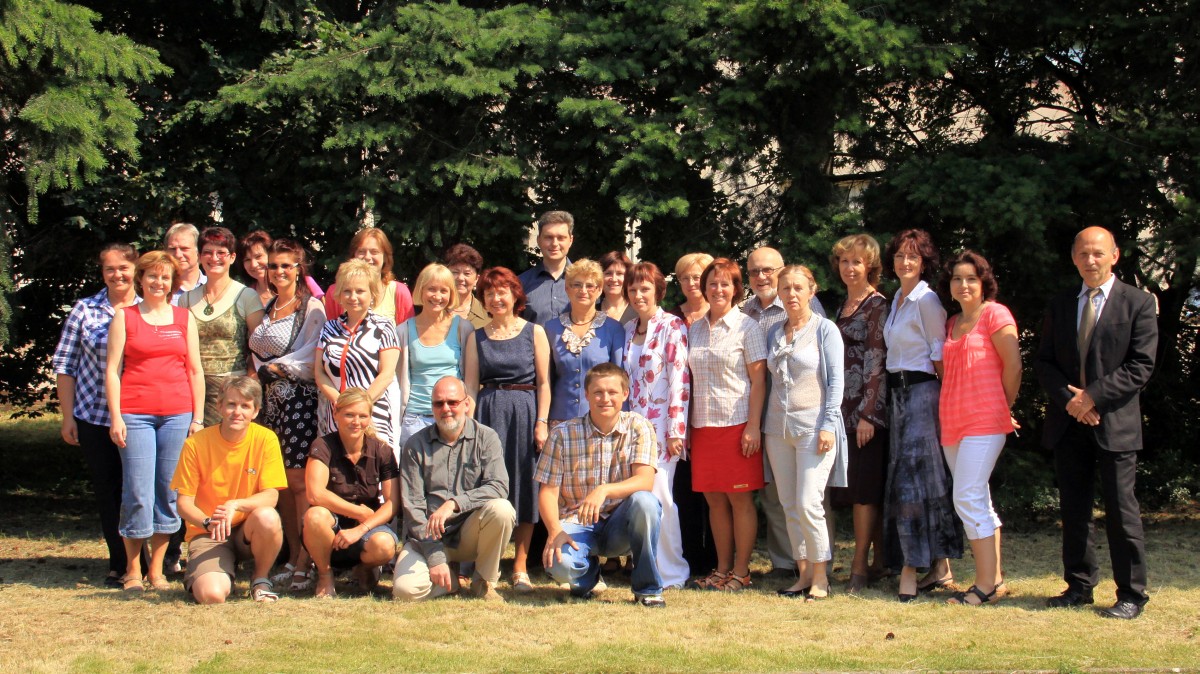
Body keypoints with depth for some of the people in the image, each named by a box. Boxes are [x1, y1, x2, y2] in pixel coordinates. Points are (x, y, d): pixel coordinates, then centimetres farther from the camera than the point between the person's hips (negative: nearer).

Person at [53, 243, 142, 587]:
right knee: (106, 491, 6)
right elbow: (64, 364, 4)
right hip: (93, 417, 1)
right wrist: (68, 415, 1)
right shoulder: (84, 310, 2)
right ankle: (119, 563, 18)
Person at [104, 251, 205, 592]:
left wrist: (197, 418, 6)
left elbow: (195, 371, 13)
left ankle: (157, 569, 12)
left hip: (177, 414, 2)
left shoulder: (184, 318, 14)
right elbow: (112, 369, 4)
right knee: (137, 493, -5)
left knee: (169, 492, 2)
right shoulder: (125, 317, 8)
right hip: (135, 414, -2)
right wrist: (116, 417, -5)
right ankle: (132, 570, 7)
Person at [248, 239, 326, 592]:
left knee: (299, 482, -10)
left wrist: (273, 368, -9)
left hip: (300, 400, -7)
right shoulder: (265, 308, 19)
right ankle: (292, 558, 10)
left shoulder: (312, 308, -3)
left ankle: (305, 562, -9)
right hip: (270, 402, 7)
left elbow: (311, 358, -12)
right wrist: (262, 371, 4)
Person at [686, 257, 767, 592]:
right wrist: (687, 425, 10)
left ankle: (741, 572, 5)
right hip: (703, 425, 5)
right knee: (714, 500, 8)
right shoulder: (694, 329, 13)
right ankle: (722, 569, 15)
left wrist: (753, 426, -13)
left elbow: (758, 380, -6)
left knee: (740, 500, -2)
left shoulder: (747, 326, -2)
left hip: (737, 423, -5)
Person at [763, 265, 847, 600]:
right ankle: (803, 573, 13)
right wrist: (762, 425, 10)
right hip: (778, 428, 6)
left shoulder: (825, 329, -1)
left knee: (809, 504, -12)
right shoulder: (775, 333, 13)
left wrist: (828, 425, -14)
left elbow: (835, 380, -6)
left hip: (813, 426, -6)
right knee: (790, 506, 6)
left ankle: (820, 576, -2)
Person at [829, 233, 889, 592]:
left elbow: (877, 361, -13)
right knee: (859, 488, 9)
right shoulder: (844, 306, 17)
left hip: (866, 408, -8)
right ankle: (879, 561, 14)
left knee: (864, 487, -6)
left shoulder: (877, 305, -7)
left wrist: (868, 414, -18)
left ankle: (860, 566, -3)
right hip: (844, 408, 8)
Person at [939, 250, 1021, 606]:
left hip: (984, 420, -8)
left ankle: (985, 584, -10)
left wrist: (1004, 406, 2)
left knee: (968, 498, -14)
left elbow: (1013, 364, -8)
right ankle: (994, 574, 19)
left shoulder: (994, 313, -5)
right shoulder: (952, 324, 17)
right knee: (977, 501, 11)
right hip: (953, 422, 8)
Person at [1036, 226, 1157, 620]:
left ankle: (1131, 595, 4)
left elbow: (1141, 365, -7)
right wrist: (1068, 398, -8)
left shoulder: (1138, 303, 0)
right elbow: (1044, 362, 10)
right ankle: (1079, 586, 18)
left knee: (1121, 511, -4)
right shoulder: (1059, 306, 14)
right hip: (1068, 423, 5)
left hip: (1114, 423, -4)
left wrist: (1093, 396, -14)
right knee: (1073, 509, 8)